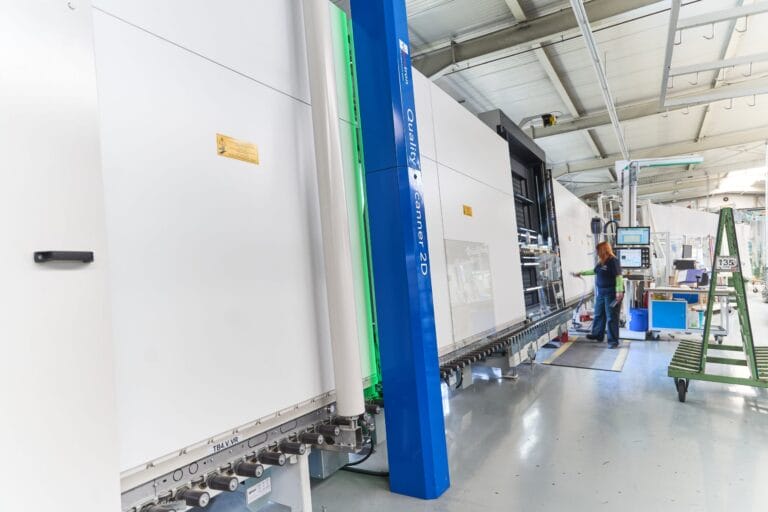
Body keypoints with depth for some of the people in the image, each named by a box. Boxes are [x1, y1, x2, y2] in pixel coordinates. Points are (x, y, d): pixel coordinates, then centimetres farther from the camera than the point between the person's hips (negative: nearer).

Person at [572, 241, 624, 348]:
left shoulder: (613, 261, -15)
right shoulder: (601, 262, 11)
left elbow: (619, 277, -21)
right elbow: (594, 271, 27)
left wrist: (619, 291, -29)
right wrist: (580, 273, 32)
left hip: (611, 293, -9)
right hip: (601, 292, 9)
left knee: (611, 317, -3)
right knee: (598, 314, 18)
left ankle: (613, 341, 5)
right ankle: (597, 335, 32)